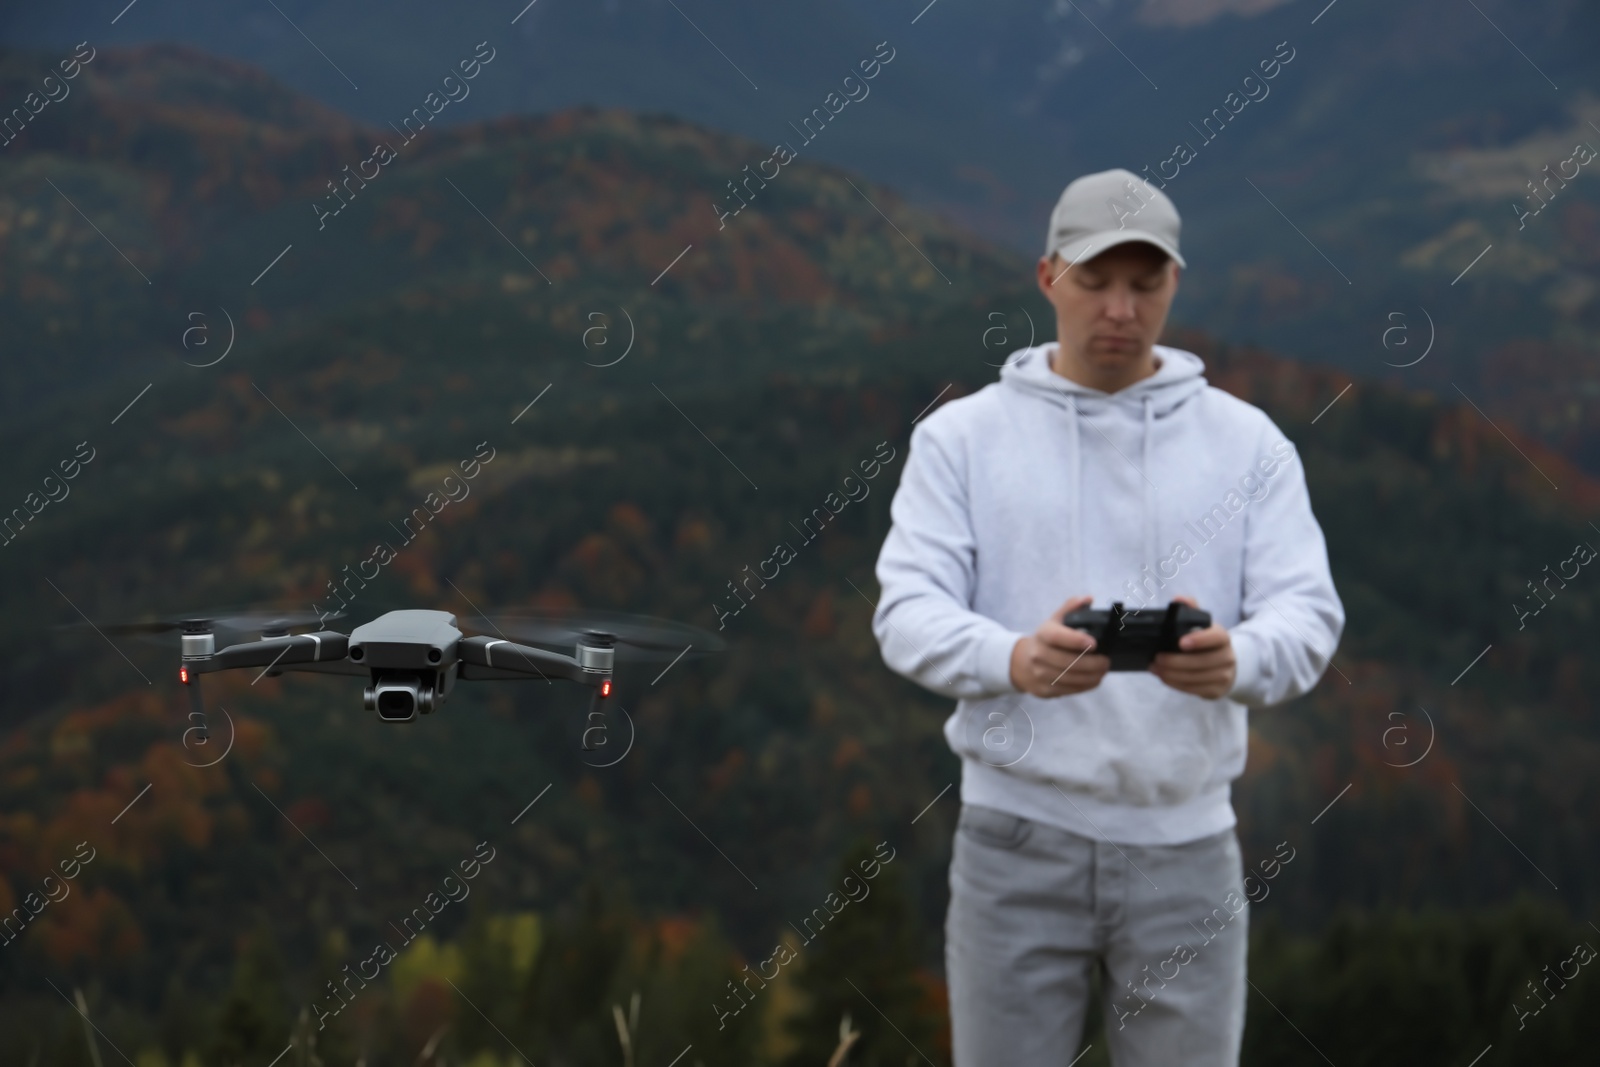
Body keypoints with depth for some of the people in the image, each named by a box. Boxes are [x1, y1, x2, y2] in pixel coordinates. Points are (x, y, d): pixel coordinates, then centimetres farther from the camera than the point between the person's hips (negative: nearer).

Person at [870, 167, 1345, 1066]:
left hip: (1186, 846, 1)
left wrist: (1237, 660, -30)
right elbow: (909, 611, -8)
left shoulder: (1247, 441, 5)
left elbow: (1308, 615, -5)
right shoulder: (962, 436, 3)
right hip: (1016, 841, -1)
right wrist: (1017, 660, -30)